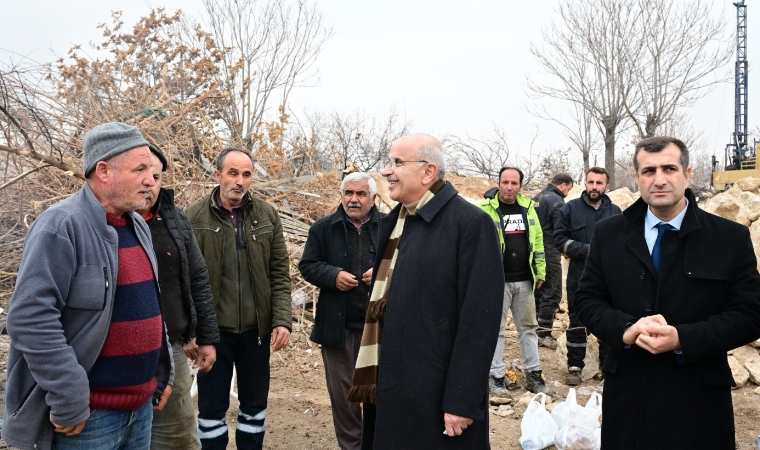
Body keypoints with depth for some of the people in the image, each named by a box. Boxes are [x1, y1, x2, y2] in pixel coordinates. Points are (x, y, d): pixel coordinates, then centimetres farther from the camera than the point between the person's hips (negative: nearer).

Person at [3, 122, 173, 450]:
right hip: (88, 414, -7)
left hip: (141, 404, 8)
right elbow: (30, 317, -22)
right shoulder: (62, 225, -16)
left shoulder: (137, 226, 9)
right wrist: (69, 402, -22)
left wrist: (162, 374, 15)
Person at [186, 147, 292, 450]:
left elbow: (280, 273, 2)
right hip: (213, 329, -2)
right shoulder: (195, 217, -5)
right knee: (212, 406, 11)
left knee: (255, 404, 15)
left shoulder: (267, 215, 1)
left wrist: (283, 320, -6)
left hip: (256, 328, 2)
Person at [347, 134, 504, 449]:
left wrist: (462, 400, -18)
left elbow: (479, 319, -17)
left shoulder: (470, 224, -14)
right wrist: (372, 379, 12)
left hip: (438, 396, -7)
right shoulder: (392, 222, 8)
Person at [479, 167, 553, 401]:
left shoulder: (528, 208, 9)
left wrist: (540, 272, 10)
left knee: (528, 327, 13)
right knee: (496, 328, 4)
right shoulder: (486, 208, -7)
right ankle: (496, 377, 13)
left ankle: (533, 374, 24)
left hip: (524, 280, 5)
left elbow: (537, 242, 13)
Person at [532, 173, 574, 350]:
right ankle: (543, 334, 1)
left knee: (538, 291, 15)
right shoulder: (556, 201, -13)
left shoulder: (537, 198, 13)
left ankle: (535, 330, 20)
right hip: (549, 254, -9)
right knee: (552, 294, -2)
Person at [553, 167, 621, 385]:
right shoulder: (570, 208, -2)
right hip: (579, 277, -2)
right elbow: (560, 238, -6)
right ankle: (574, 367, 17)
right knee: (577, 323, 7)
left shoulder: (615, 212, 6)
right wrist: (586, 250, -15)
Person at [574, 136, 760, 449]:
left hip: (698, 400, -1)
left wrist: (683, 338, -20)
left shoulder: (731, 238, -3)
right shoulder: (609, 234, 2)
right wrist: (625, 330, -17)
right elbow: (587, 299, 3)